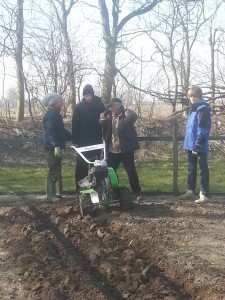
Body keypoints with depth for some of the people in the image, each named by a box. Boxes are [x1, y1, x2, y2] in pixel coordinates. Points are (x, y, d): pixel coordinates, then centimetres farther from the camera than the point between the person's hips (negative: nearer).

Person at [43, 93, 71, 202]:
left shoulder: (55, 114, 15)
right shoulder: (50, 115, -16)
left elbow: (60, 130, 25)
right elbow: (50, 132, -25)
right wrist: (56, 146, -31)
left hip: (56, 146, 10)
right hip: (53, 147, -10)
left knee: (57, 170, 15)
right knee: (53, 171, -7)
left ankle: (57, 192, 24)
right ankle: (50, 195, -1)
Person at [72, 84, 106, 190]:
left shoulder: (99, 105, -1)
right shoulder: (79, 107, -1)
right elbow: (75, 124, -3)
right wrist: (75, 141, -7)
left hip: (96, 140, 0)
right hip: (83, 141, 0)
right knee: (81, 164, 0)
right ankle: (80, 185, 6)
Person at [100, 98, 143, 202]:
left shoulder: (126, 114, -9)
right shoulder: (108, 115, 7)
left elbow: (134, 117, -29)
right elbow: (105, 130, 13)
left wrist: (130, 117, -52)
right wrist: (102, 121, -7)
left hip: (125, 149, -5)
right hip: (112, 149, 6)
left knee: (131, 171, -1)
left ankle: (137, 193, 8)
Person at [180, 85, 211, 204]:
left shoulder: (203, 109, -13)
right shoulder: (193, 108, 15)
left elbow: (203, 129, -20)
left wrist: (198, 145, -24)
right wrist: (188, 143, 17)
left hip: (199, 146, -9)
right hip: (191, 144, 9)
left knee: (203, 170, -2)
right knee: (191, 169, 16)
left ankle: (205, 195, 3)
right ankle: (190, 191, 26)